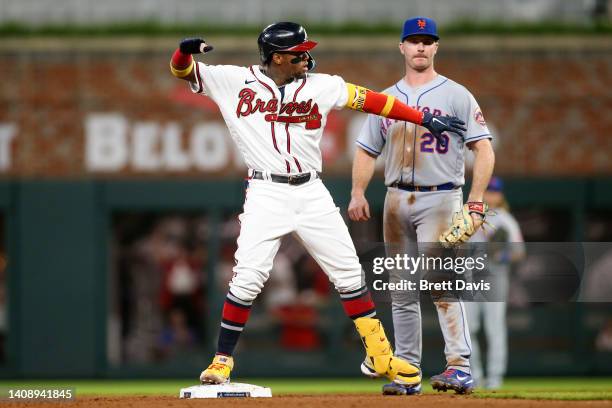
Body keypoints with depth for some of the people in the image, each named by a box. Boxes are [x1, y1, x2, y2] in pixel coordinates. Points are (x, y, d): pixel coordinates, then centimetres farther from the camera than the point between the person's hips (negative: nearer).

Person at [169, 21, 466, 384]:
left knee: (350, 272, 4)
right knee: (247, 278, -12)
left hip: (312, 193, 3)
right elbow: (183, 71, -1)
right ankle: (222, 361, 1)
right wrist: (186, 51, -26)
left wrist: (426, 119, 4)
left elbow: (369, 100, 6)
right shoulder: (236, 82, 0)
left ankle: (381, 355, 14)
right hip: (266, 194, -3)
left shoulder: (321, 85, 5)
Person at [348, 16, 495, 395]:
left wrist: (475, 203, -15)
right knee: (402, 290, 6)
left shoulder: (456, 95, 1)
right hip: (397, 201, 5)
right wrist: (358, 193, -1)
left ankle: (461, 367, -24)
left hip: (440, 199, -5)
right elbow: (366, 151, 17)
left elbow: (484, 150, -5)